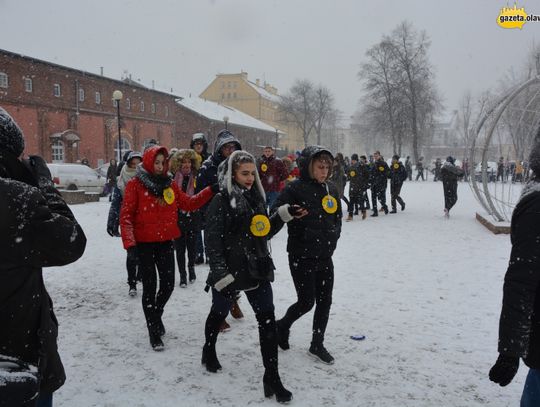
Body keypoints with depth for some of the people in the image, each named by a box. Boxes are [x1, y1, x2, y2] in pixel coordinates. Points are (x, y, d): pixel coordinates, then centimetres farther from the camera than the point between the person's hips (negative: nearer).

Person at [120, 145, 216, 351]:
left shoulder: (169, 183, 6)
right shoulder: (135, 184, -8)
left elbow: (188, 203, 10)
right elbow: (126, 216, -12)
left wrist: (210, 191, 0)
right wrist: (129, 243, -22)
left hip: (165, 242, 4)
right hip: (144, 243, -4)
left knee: (168, 284, 7)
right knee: (150, 286, 2)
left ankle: (155, 314, 37)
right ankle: (154, 332, 16)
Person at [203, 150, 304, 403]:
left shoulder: (256, 197, 7)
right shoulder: (221, 201, -13)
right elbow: (212, 241, -17)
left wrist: (284, 215, 1)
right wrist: (221, 273, -21)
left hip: (257, 268, 5)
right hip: (229, 270, -5)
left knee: (267, 320, 0)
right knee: (219, 313, 17)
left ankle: (272, 377, 7)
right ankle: (209, 352, 46)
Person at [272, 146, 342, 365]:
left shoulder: (331, 189, 7)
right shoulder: (295, 188, -13)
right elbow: (275, 211, -17)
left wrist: (333, 235, 2)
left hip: (325, 256, 6)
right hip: (302, 256, -6)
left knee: (325, 301, 10)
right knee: (306, 302, 0)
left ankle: (317, 345, 28)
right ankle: (282, 325, 30)